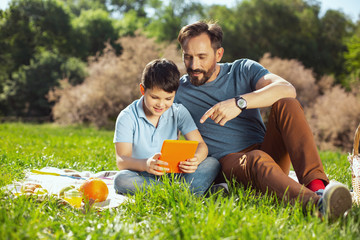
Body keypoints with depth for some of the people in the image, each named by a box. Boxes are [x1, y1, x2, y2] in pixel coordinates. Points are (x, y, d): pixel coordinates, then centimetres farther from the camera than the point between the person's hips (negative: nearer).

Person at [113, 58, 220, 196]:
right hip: (142, 178, -2)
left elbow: (200, 145, -6)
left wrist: (195, 159, -32)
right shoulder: (127, 117, -8)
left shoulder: (178, 112, 1)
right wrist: (145, 164, -41)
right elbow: (121, 161, -17)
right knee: (121, 180, -36)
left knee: (212, 164, -18)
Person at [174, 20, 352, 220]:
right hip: (228, 162, -2)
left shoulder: (243, 69, 9)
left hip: (266, 149, 2)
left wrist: (240, 102, -25)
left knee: (286, 104, -23)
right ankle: (315, 203, -64)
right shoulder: (178, 92, 10)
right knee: (258, 160, -36)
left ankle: (316, 185, -43)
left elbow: (287, 89, -10)